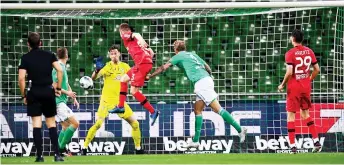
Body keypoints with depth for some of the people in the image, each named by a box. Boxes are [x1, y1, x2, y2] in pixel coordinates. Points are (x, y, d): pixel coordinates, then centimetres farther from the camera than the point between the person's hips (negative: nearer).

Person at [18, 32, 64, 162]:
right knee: (51, 123, 8)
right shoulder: (49, 55, 6)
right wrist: (58, 88, 4)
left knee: (36, 123, 0)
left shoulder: (26, 58, 0)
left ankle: (40, 155, -4)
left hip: (34, 93, -2)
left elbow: (21, 78, -7)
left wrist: (23, 95, 1)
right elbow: (59, 70, -4)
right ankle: (57, 154, 0)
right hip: (48, 91, 2)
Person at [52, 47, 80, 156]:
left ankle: (60, 150, 13)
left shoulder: (63, 67, 16)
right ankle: (61, 148, -13)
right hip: (58, 101, -10)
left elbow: (67, 85, 23)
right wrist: (67, 93, -13)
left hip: (61, 102, 10)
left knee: (66, 126, 13)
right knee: (75, 123, -14)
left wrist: (74, 98, 20)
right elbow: (55, 86, -19)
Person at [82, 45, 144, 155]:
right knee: (98, 123, -19)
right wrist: (97, 70, -40)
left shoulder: (125, 66, 6)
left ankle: (138, 149, 19)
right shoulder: (107, 66, -8)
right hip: (107, 100, -5)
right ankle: (84, 148, -9)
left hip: (120, 101, 5)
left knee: (135, 124, 4)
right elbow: (94, 78, -20)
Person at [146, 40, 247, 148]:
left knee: (217, 109, -12)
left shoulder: (179, 56, 6)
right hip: (207, 80, 8)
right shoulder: (192, 55, 25)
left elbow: (163, 68, 8)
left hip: (200, 83, -8)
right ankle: (195, 141, 9)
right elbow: (208, 69, 22)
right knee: (197, 110, 11)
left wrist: (150, 76, 19)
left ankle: (240, 130, -18)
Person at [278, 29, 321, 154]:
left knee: (290, 115, 1)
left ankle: (293, 146, -3)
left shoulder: (290, 53, -13)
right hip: (306, 87, 5)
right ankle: (316, 142, 11)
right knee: (305, 113, 18)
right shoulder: (309, 51, 4)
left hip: (294, 87, -5)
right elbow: (317, 69, 6)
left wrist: (282, 85, -7)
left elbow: (289, 72, -21)